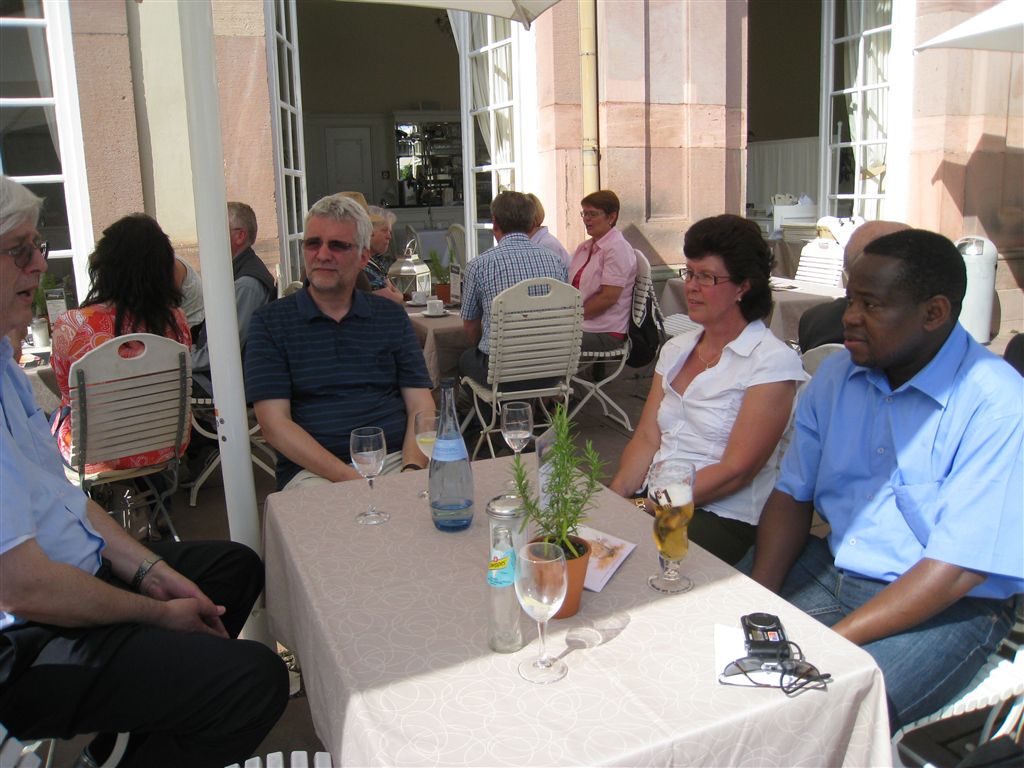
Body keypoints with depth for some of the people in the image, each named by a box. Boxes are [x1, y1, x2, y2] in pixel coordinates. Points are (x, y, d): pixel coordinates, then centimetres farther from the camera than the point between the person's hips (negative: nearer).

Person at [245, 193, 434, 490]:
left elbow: (420, 405, 8)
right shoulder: (270, 321, 6)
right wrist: (351, 479, -15)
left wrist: (412, 467, -13)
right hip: (313, 470, -2)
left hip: (396, 458, 2)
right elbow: (275, 424, -3)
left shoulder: (392, 316, 14)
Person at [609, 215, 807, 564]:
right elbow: (647, 438, 7)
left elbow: (735, 470, -14)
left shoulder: (772, 362, -8)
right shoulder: (676, 349, 14)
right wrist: (615, 496, -10)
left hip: (726, 520, -6)